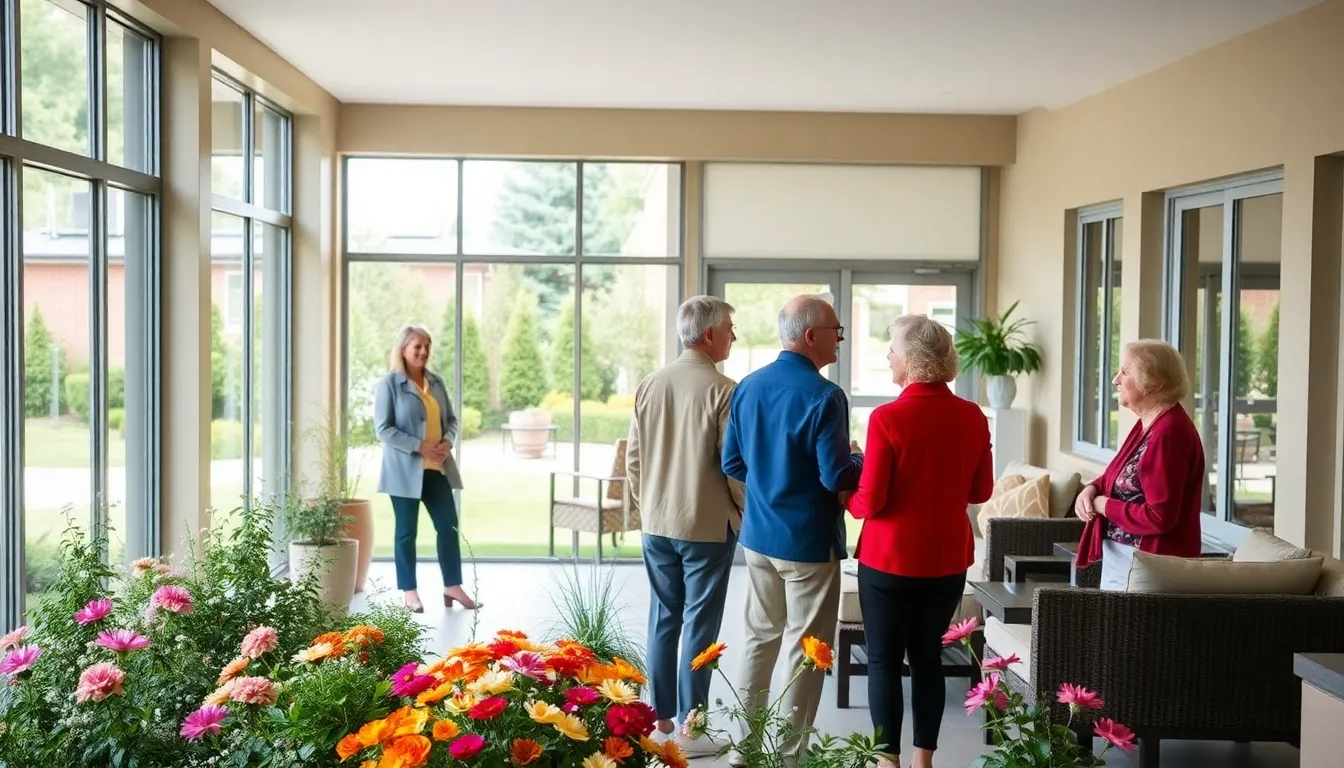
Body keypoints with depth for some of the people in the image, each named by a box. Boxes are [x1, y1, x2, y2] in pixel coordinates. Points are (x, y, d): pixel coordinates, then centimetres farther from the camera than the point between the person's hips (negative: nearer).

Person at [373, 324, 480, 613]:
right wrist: (420, 447, -19)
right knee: (406, 531, 4)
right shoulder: (389, 384, -8)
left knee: (448, 525, 6)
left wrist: (447, 442, -6)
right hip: (405, 469, -6)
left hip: (437, 469, 6)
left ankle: (453, 586, 16)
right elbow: (383, 429, -13)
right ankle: (409, 592, 14)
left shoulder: (436, 382, 9)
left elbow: (451, 419, 15)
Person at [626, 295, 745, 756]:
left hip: (657, 526, 5)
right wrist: (746, 516, 3)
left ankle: (660, 722, 21)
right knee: (698, 629, 3)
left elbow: (633, 457, 8)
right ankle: (688, 730, 8)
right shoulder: (723, 390, -14)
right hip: (708, 528, -5)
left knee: (662, 623, 13)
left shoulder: (650, 385, 3)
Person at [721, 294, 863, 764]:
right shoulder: (823, 396, -18)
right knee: (806, 649, 4)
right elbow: (838, 478, -19)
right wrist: (858, 459, 1)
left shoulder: (748, 386, 3)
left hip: (758, 535, 7)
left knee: (760, 638, 17)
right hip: (808, 541, -7)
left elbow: (732, 464, 7)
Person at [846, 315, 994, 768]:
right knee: (928, 658, 16)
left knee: (884, 660, 7)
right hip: (948, 558, 5)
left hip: (891, 558, -5)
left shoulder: (888, 418, -16)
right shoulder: (973, 417, -2)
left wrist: (846, 498, 6)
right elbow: (980, 491, 8)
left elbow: (870, 503, -15)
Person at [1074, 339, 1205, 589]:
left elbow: (1159, 518, -27)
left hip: (1146, 567, -10)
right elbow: (1122, 476, 22)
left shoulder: (1168, 433, -23)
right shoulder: (1147, 423, 9)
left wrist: (1104, 506, -15)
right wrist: (1092, 489, 1)